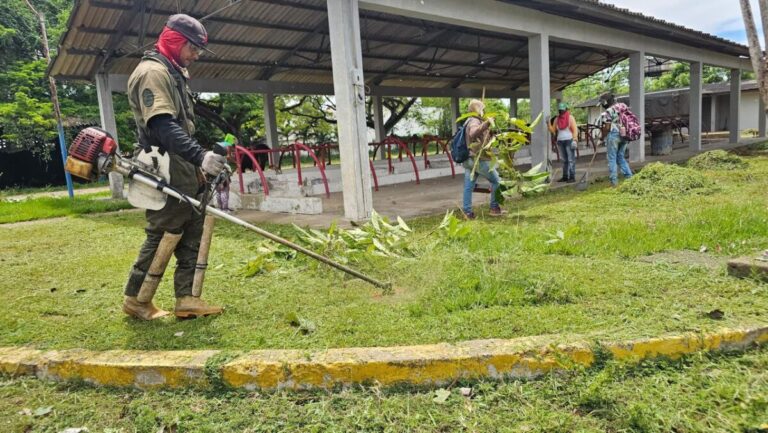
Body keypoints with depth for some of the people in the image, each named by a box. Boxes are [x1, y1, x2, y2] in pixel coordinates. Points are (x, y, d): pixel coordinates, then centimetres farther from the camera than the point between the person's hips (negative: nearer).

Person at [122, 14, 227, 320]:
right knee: (162, 237, -2)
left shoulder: (173, 74, 19)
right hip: (166, 175, -10)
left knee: (191, 235, 9)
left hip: (184, 174, 10)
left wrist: (199, 164, 23)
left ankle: (185, 300, 14)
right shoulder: (153, 72, -13)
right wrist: (200, 156, -37)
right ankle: (136, 300, 14)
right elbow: (163, 126, -28)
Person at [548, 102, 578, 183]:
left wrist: (574, 140, -17)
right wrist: (548, 123, -2)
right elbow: (553, 130, 10)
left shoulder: (570, 118, -2)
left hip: (569, 140, -5)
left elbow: (575, 130, -7)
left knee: (571, 160, -5)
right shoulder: (556, 119, 11)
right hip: (560, 141, 5)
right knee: (564, 160, 9)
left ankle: (572, 177, -5)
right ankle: (565, 177, 13)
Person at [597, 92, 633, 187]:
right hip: (623, 136, 7)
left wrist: (603, 138, -2)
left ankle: (614, 181, -1)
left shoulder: (607, 112, -11)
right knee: (621, 157, 17)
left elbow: (606, 128, -12)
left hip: (613, 135, -7)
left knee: (612, 159, -1)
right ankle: (629, 177, 14)